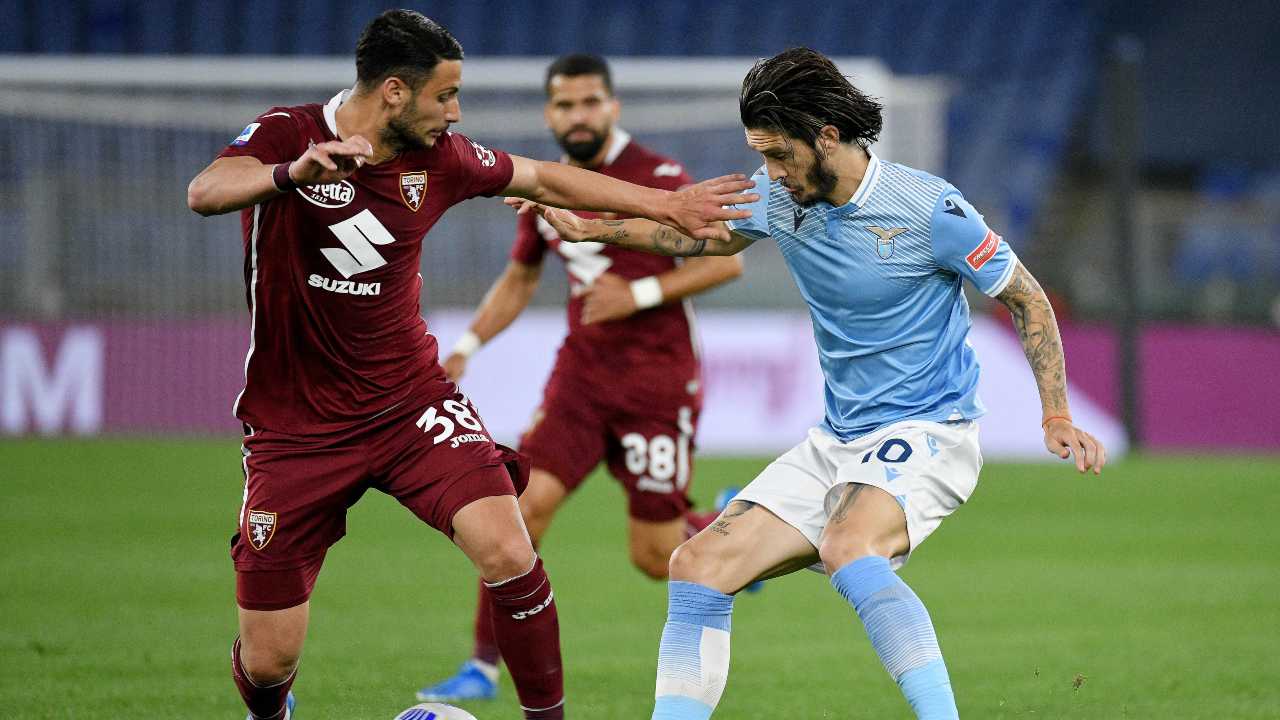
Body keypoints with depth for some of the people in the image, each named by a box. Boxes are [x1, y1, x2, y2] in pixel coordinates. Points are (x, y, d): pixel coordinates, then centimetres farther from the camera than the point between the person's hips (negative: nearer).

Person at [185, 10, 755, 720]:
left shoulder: (439, 158, 0)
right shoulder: (287, 134, -13)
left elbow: (545, 180, 16)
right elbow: (205, 193, -32)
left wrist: (668, 205, 18)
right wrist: (293, 173, -51)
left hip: (409, 402, 3)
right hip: (295, 425, -3)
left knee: (507, 553, -22)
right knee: (268, 657, -2)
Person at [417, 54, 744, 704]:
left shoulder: (657, 179, -10)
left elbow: (727, 259, -10)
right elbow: (519, 279, 24)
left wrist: (640, 294, -19)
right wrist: (465, 348, 12)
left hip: (657, 382, -5)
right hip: (581, 376, 5)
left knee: (654, 558, -1)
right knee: (523, 504, -14)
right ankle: (484, 668, -5)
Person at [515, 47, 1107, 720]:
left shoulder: (929, 209, -15)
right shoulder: (776, 196, 2)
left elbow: (1027, 301, -5)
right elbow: (707, 235, 25)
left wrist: (1057, 418, -12)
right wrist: (592, 229, 22)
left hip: (928, 432, -7)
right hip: (838, 440, 7)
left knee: (848, 548, -37)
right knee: (699, 564, -4)